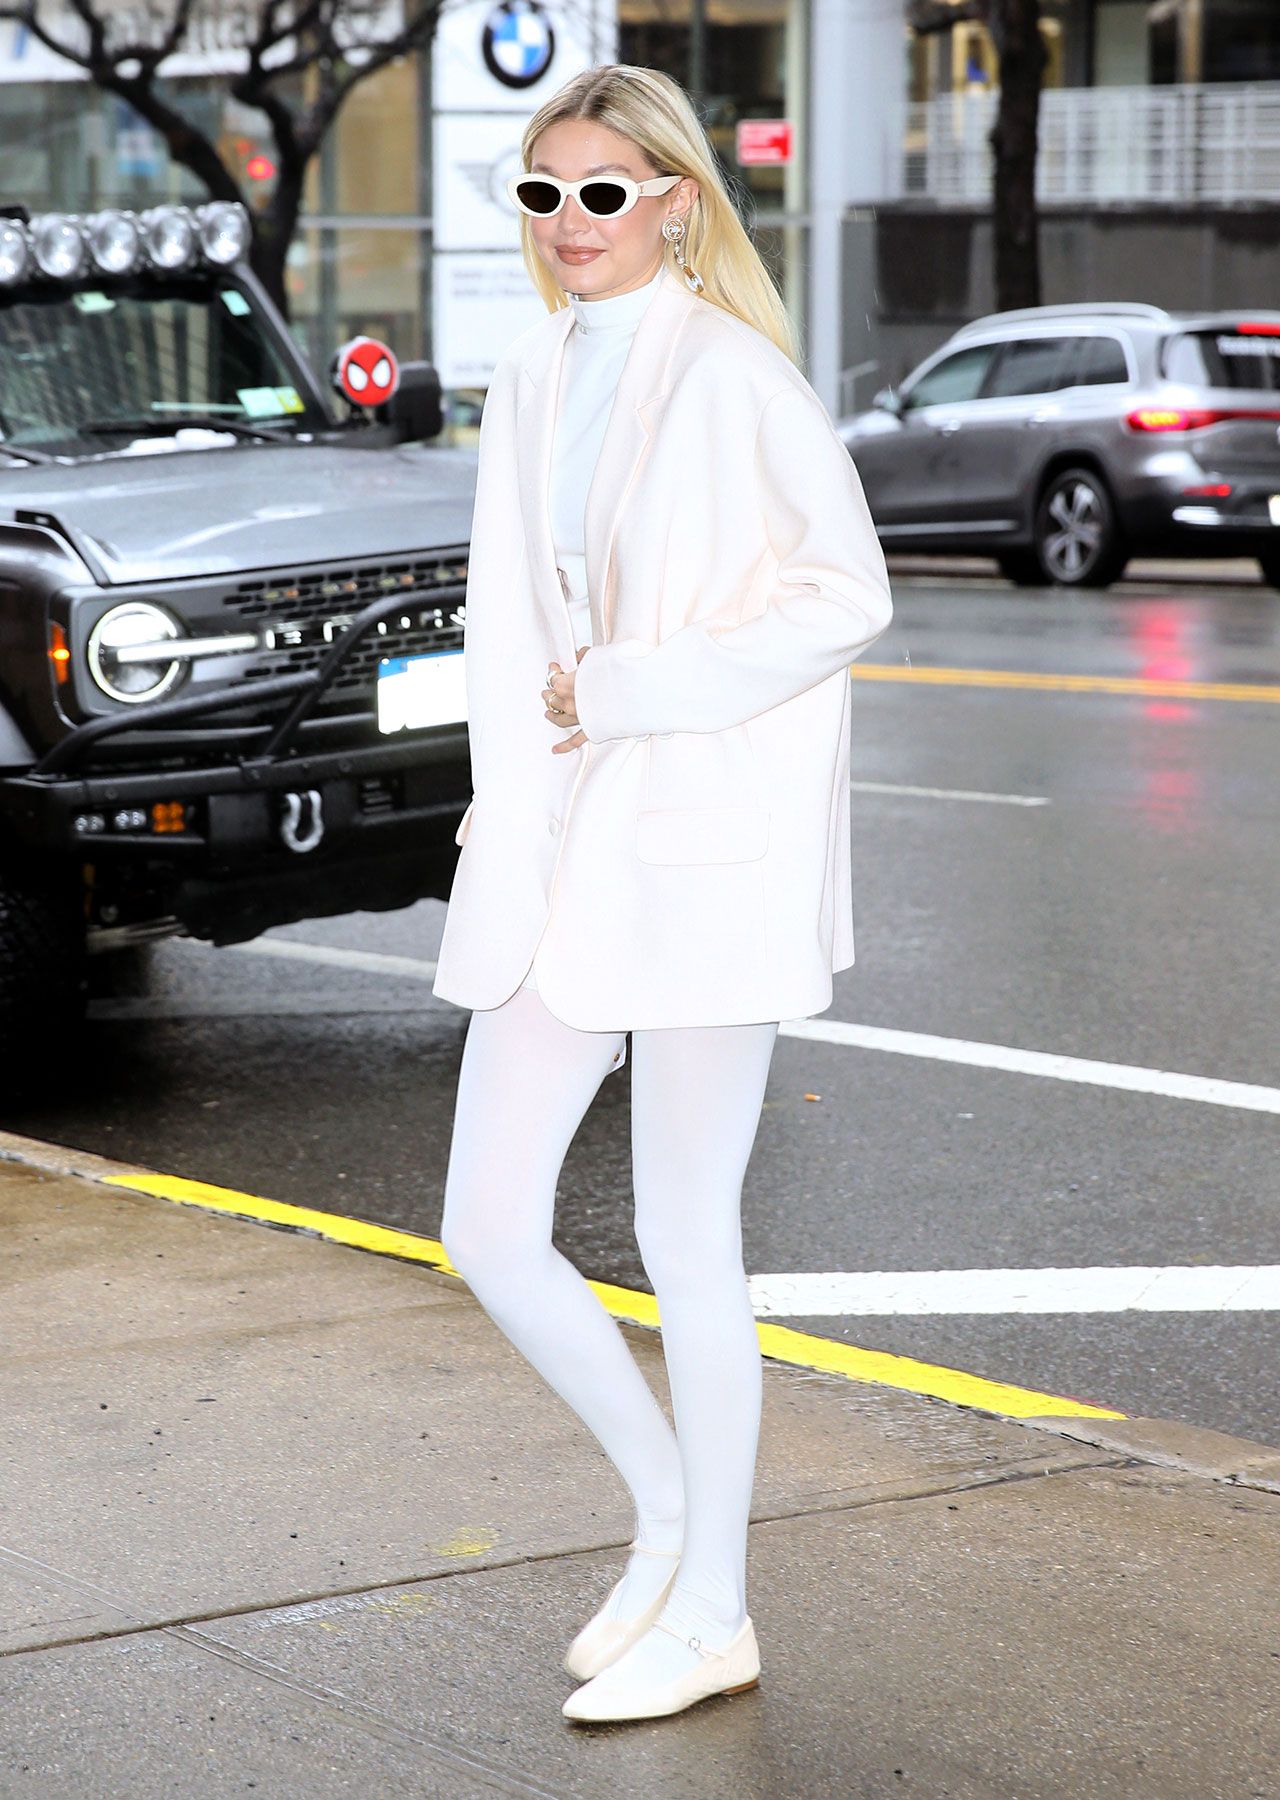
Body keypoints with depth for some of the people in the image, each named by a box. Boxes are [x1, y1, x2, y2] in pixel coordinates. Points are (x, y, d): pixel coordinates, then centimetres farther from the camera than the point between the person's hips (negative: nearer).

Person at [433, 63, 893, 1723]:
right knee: (489, 1231, 4)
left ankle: (711, 1615, 17)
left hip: (706, 851, -7)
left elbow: (845, 595, -14)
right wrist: (503, 799, 4)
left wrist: (630, 693, -15)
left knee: (687, 1245, 2)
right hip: (554, 847, 7)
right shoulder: (531, 382, 12)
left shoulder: (732, 377, -9)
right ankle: (666, 1513, 26)